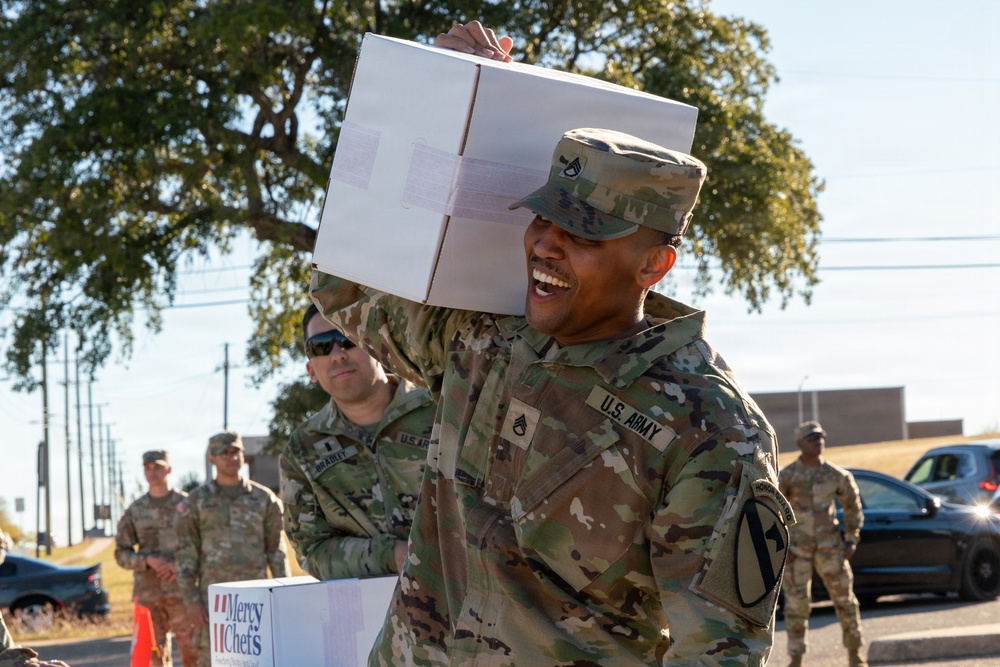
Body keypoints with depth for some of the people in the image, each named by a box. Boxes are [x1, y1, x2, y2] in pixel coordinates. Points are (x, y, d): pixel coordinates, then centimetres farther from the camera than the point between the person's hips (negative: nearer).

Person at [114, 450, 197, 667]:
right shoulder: (134, 511, 10)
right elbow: (121, 553, 9)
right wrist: (148, 561, -9)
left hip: (182, 590, -2)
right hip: (148, 592, 2)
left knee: (191, 649, -6)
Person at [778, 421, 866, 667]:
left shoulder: (837, 475, 1)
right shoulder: (787, 476, -7)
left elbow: (852, 505, 13)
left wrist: (851, 540, 6)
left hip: (830, 547, 2)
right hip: (797, 549, -2)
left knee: (845, 600, 4)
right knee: (796, 605, -2)